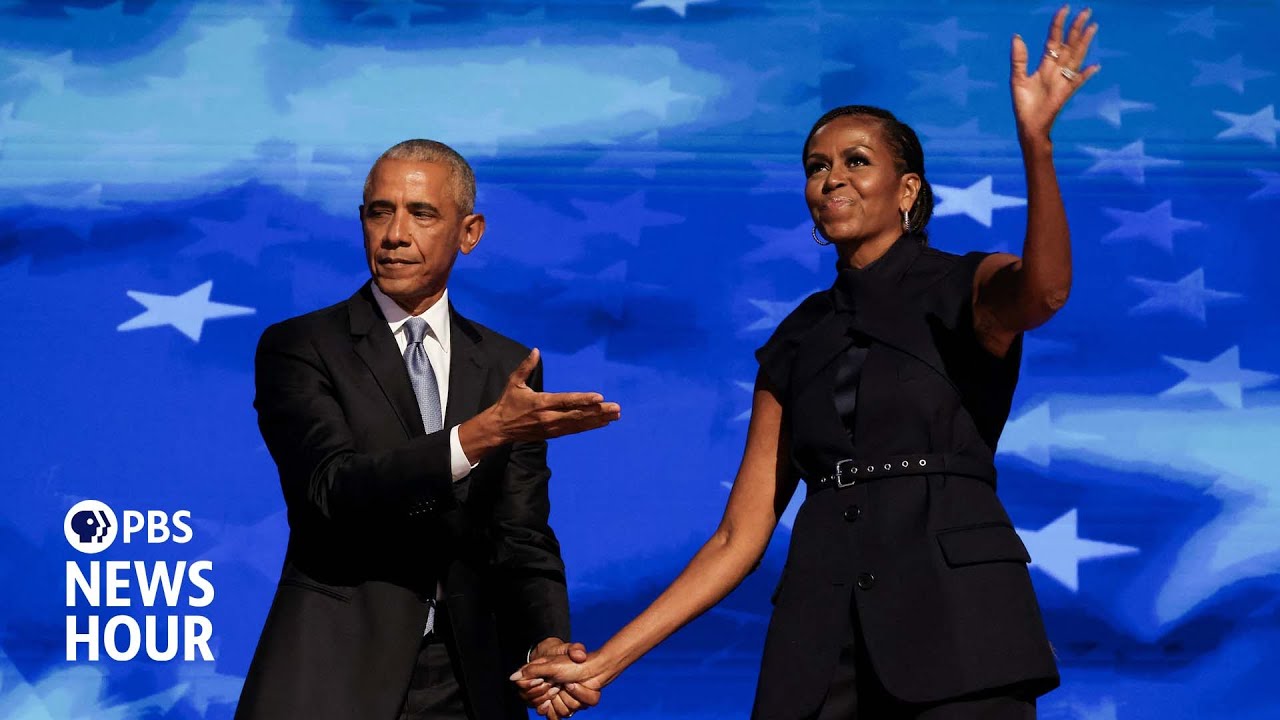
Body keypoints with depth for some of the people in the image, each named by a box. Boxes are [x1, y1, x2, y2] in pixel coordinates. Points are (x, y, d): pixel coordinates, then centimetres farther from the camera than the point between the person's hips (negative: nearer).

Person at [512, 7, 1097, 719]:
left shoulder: (965, 288, 5)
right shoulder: (799, 341, 16)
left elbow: (1044, 292, -21)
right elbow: (741, 535, 13)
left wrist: (1036, 141, -36)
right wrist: (605, 661, 6)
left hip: (955, 623, -4)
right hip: (821, 642, 4)